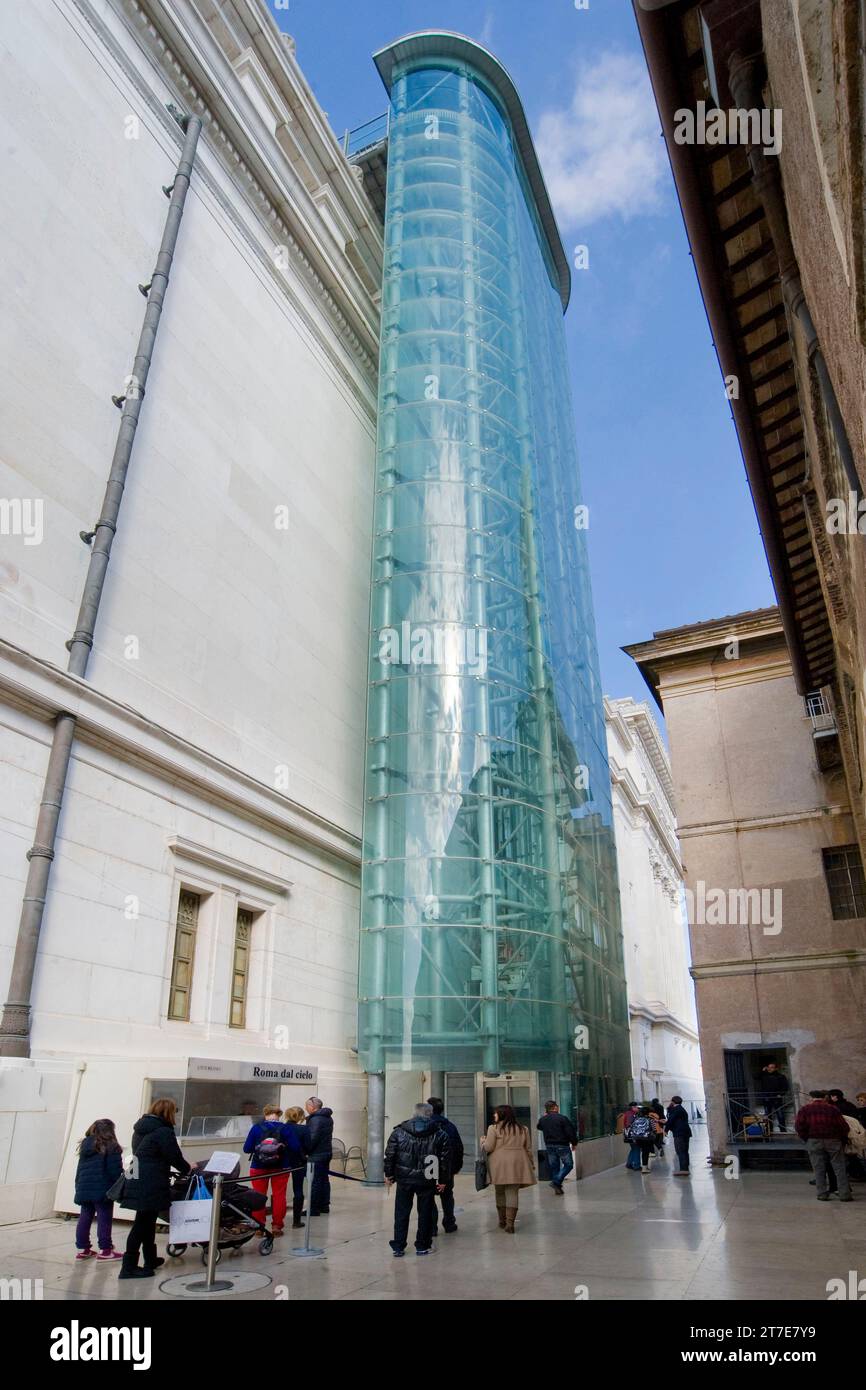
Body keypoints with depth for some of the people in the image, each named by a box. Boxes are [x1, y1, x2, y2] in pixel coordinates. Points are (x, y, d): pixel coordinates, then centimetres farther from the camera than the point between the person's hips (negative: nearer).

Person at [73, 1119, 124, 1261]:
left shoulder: (85, 1146, 14)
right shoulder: (111, 1147, -9)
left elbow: (80, 1170, 19)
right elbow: (116, 1171, -12)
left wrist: (79, 1188, 24)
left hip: (84, 1189, 7)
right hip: (102, 1190, -7)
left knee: (85, 1218, 14)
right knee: (104, 1219, -1)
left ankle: (82, 1248, 18)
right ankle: (105, 1250, 2)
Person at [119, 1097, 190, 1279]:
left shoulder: (140, 1129, 13)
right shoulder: (164, 1131, -14)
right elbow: (174, 1157, -11)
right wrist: (187, 1168, 9)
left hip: (137, 1182, 9)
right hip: (152, 1187, -9)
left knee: (147, 1221, 18)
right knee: (143, 1223, -2)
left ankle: (150, 1260, 30)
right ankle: (129, 1267, 1)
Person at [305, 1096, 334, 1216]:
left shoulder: (315, 1119, -18)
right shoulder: (328, 1117, 13)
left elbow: (313, 1138, -24)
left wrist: (306, 1151, -12)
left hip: (316, 1155, -10)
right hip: (326, 1152, 10)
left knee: (315, 1181, -4)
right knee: (324, 1179, 16)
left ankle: (314, 1208, 0)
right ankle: (324, 1205, 23)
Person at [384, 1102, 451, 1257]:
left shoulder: (399, 1131, -2)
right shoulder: (440, 1134, -2)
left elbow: (390, 1154, -1)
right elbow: (445, 1158, -2)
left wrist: (389, 1174, 9)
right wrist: (443, 1180, 5)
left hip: (404, 1179, 1)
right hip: (427, 1180, -1)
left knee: (401, 1212, 11)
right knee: (425, 1213, 12)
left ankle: (398, 1247, 13)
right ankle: (422, 1246, 18)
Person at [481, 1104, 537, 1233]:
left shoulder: (494, 1128, -4)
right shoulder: (523, 1129, 10)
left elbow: (488, 1148, -5)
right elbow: (528, 1149, 14)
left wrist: (483, 1141, 15)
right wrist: (531, 1164, 24)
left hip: (499, 1166, -2)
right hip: (517, 1165, 2)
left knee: (500, 1193, 13)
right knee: (512, 1193, 3)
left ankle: (502, 1221, 23)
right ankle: (510, 1223, -4)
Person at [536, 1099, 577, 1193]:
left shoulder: (542, 1119, 3)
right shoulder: (563, 1118, -13)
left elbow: (538, 1127, 25)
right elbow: (571, 1132, -12)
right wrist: (573, 1143, 3)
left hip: (549, 1146, 5)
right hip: (562, 1145, -5)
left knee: (554, 1166, 15)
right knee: (568, 1164, 7)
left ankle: (557, 1188, 15)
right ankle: (556, 1181, -8)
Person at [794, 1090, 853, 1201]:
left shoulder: (805, 1109, 8)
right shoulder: (832, 1109, 8)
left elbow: (799, 1126, -2)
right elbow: (843, 1126, 2)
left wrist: (806, 1139, 9)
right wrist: (843, 1141, 14)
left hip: (814, 1142, 0)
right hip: (833, 1141, 0)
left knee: (819, 1169, 6)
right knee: (839, 1168, 8)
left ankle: (822, 1194, 5)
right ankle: (845, 1194, 5)